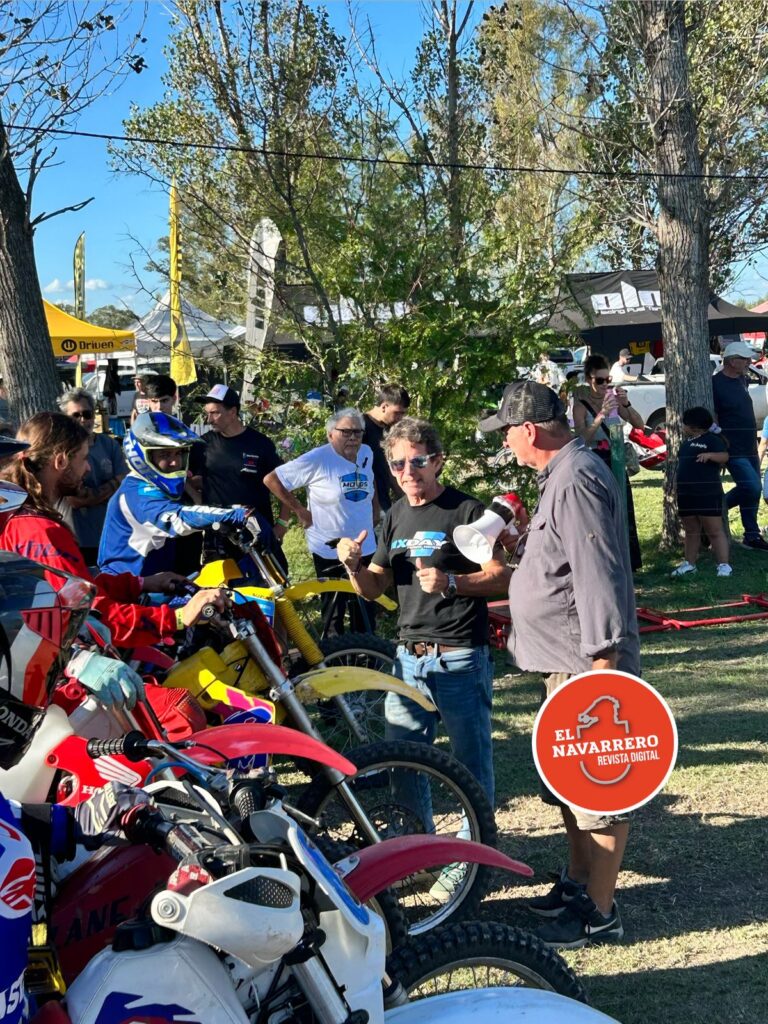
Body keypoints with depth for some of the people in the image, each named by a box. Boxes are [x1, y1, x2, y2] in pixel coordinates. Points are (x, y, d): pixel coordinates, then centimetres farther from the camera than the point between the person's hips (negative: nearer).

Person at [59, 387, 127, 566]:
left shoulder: (109, 444, 5)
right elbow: (74, 499, -15)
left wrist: (90, 495, -12)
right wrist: (111, 487, -7)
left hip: (111, 537, 4)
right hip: (76, 541, -4)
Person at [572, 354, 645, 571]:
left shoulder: (613, 399, 5)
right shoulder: (581, 405, -9)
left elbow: (639, 424, 0)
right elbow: (583, 439, -20)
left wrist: (626, 405, -16)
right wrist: (601, 415, -29)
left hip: (616, 462, 5)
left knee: (624, 515, 8)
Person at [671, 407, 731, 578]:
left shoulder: (712, 439, -7)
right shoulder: (687, 442, 17)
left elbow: (724, 456, -19)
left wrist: (710, 455, -34)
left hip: (707, 494, -8)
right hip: (686, 494, 8)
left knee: (714, 531, -7)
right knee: (691, 531, 13)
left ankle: (724, 565, -6)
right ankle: (689, 564, 20)